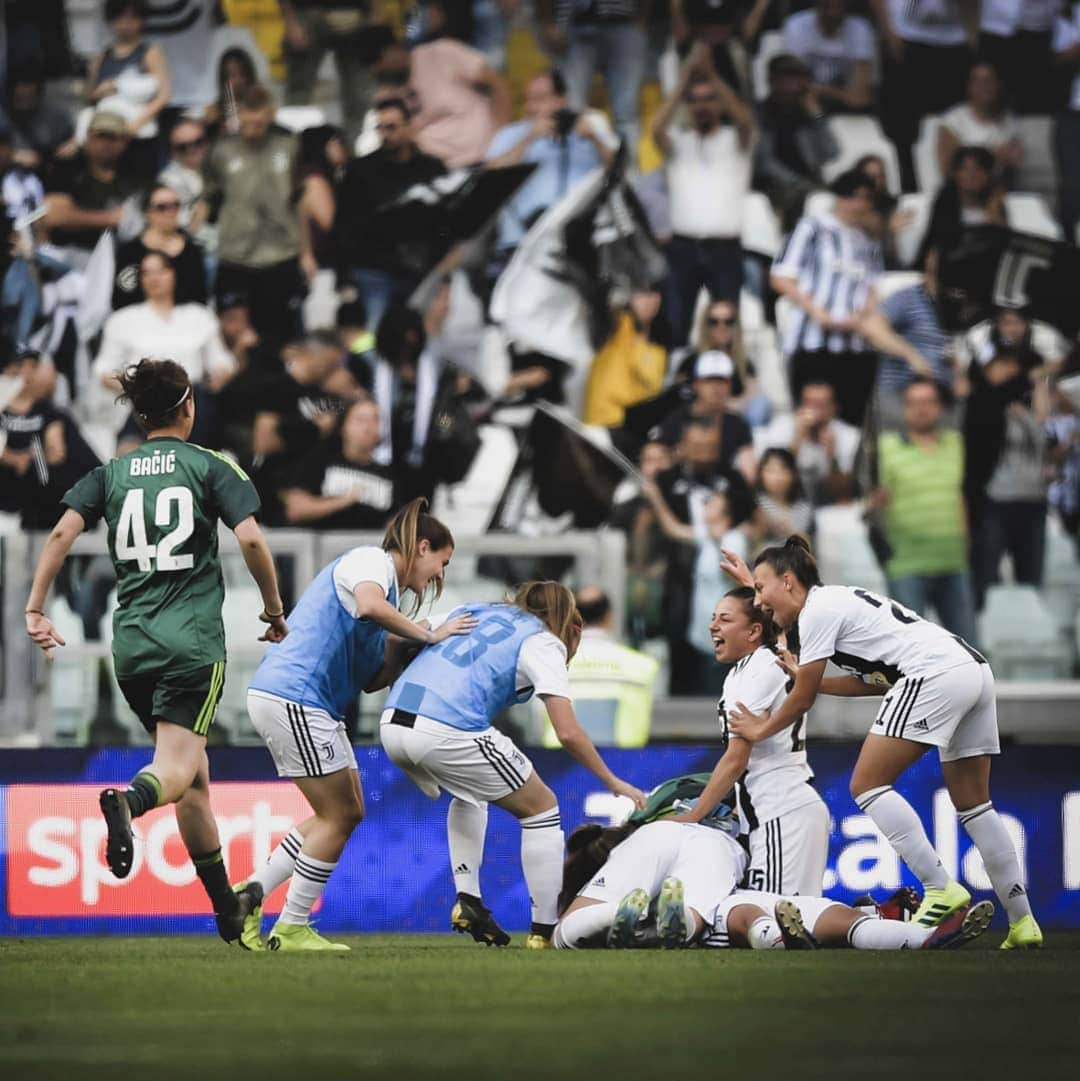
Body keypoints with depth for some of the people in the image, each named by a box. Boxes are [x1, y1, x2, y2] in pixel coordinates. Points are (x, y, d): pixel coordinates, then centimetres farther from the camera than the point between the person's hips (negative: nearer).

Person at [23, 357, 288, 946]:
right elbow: (251, 540, -10)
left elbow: (63, 532, -3)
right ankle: (127, 802, -49)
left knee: (195, 775, 15)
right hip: (192, 642, -4)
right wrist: (275, 610, 3)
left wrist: (35, 608, -2)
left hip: (131, 643, 5)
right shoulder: (211, 467, 1)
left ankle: (227, 907, 22)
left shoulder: (111, 472, 11)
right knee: (177, 768, -13)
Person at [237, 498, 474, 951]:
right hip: (290, 697, -10)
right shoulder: (371, 561, -7)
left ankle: (249, 894, 14)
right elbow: (369, 606, -31)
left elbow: (372, 679, 17)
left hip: (311, 707, 10)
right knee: (338, 815, -4)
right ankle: (291, 930, 3)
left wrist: (406, 643, 2)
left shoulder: (387, 581, 22)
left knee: (347, 813, 12)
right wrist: (427, 636, -21)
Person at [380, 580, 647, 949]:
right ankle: (544, 929, 10)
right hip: (448, 733, -7)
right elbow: (568, 734, -1)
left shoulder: (473, 612, 27)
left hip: (392, 725, 7)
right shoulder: (544, 643, 9)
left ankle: (467, 900, 22)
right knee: (541, 808, 12)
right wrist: (613, 783, 10)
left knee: (470, 796, 36)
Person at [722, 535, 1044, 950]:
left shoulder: (818, 609, -2)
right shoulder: (841, 600, 25)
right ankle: (1023, 923, 11)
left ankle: (940, 889, -15)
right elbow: (875, 680, 25)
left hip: (935, 675, -10)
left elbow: (803, 699, 3)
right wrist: (809, 678, 26)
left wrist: (760, 730, 19)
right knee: (972, 803, 13)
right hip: (975, 669, 10)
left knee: (867, 784, -6)